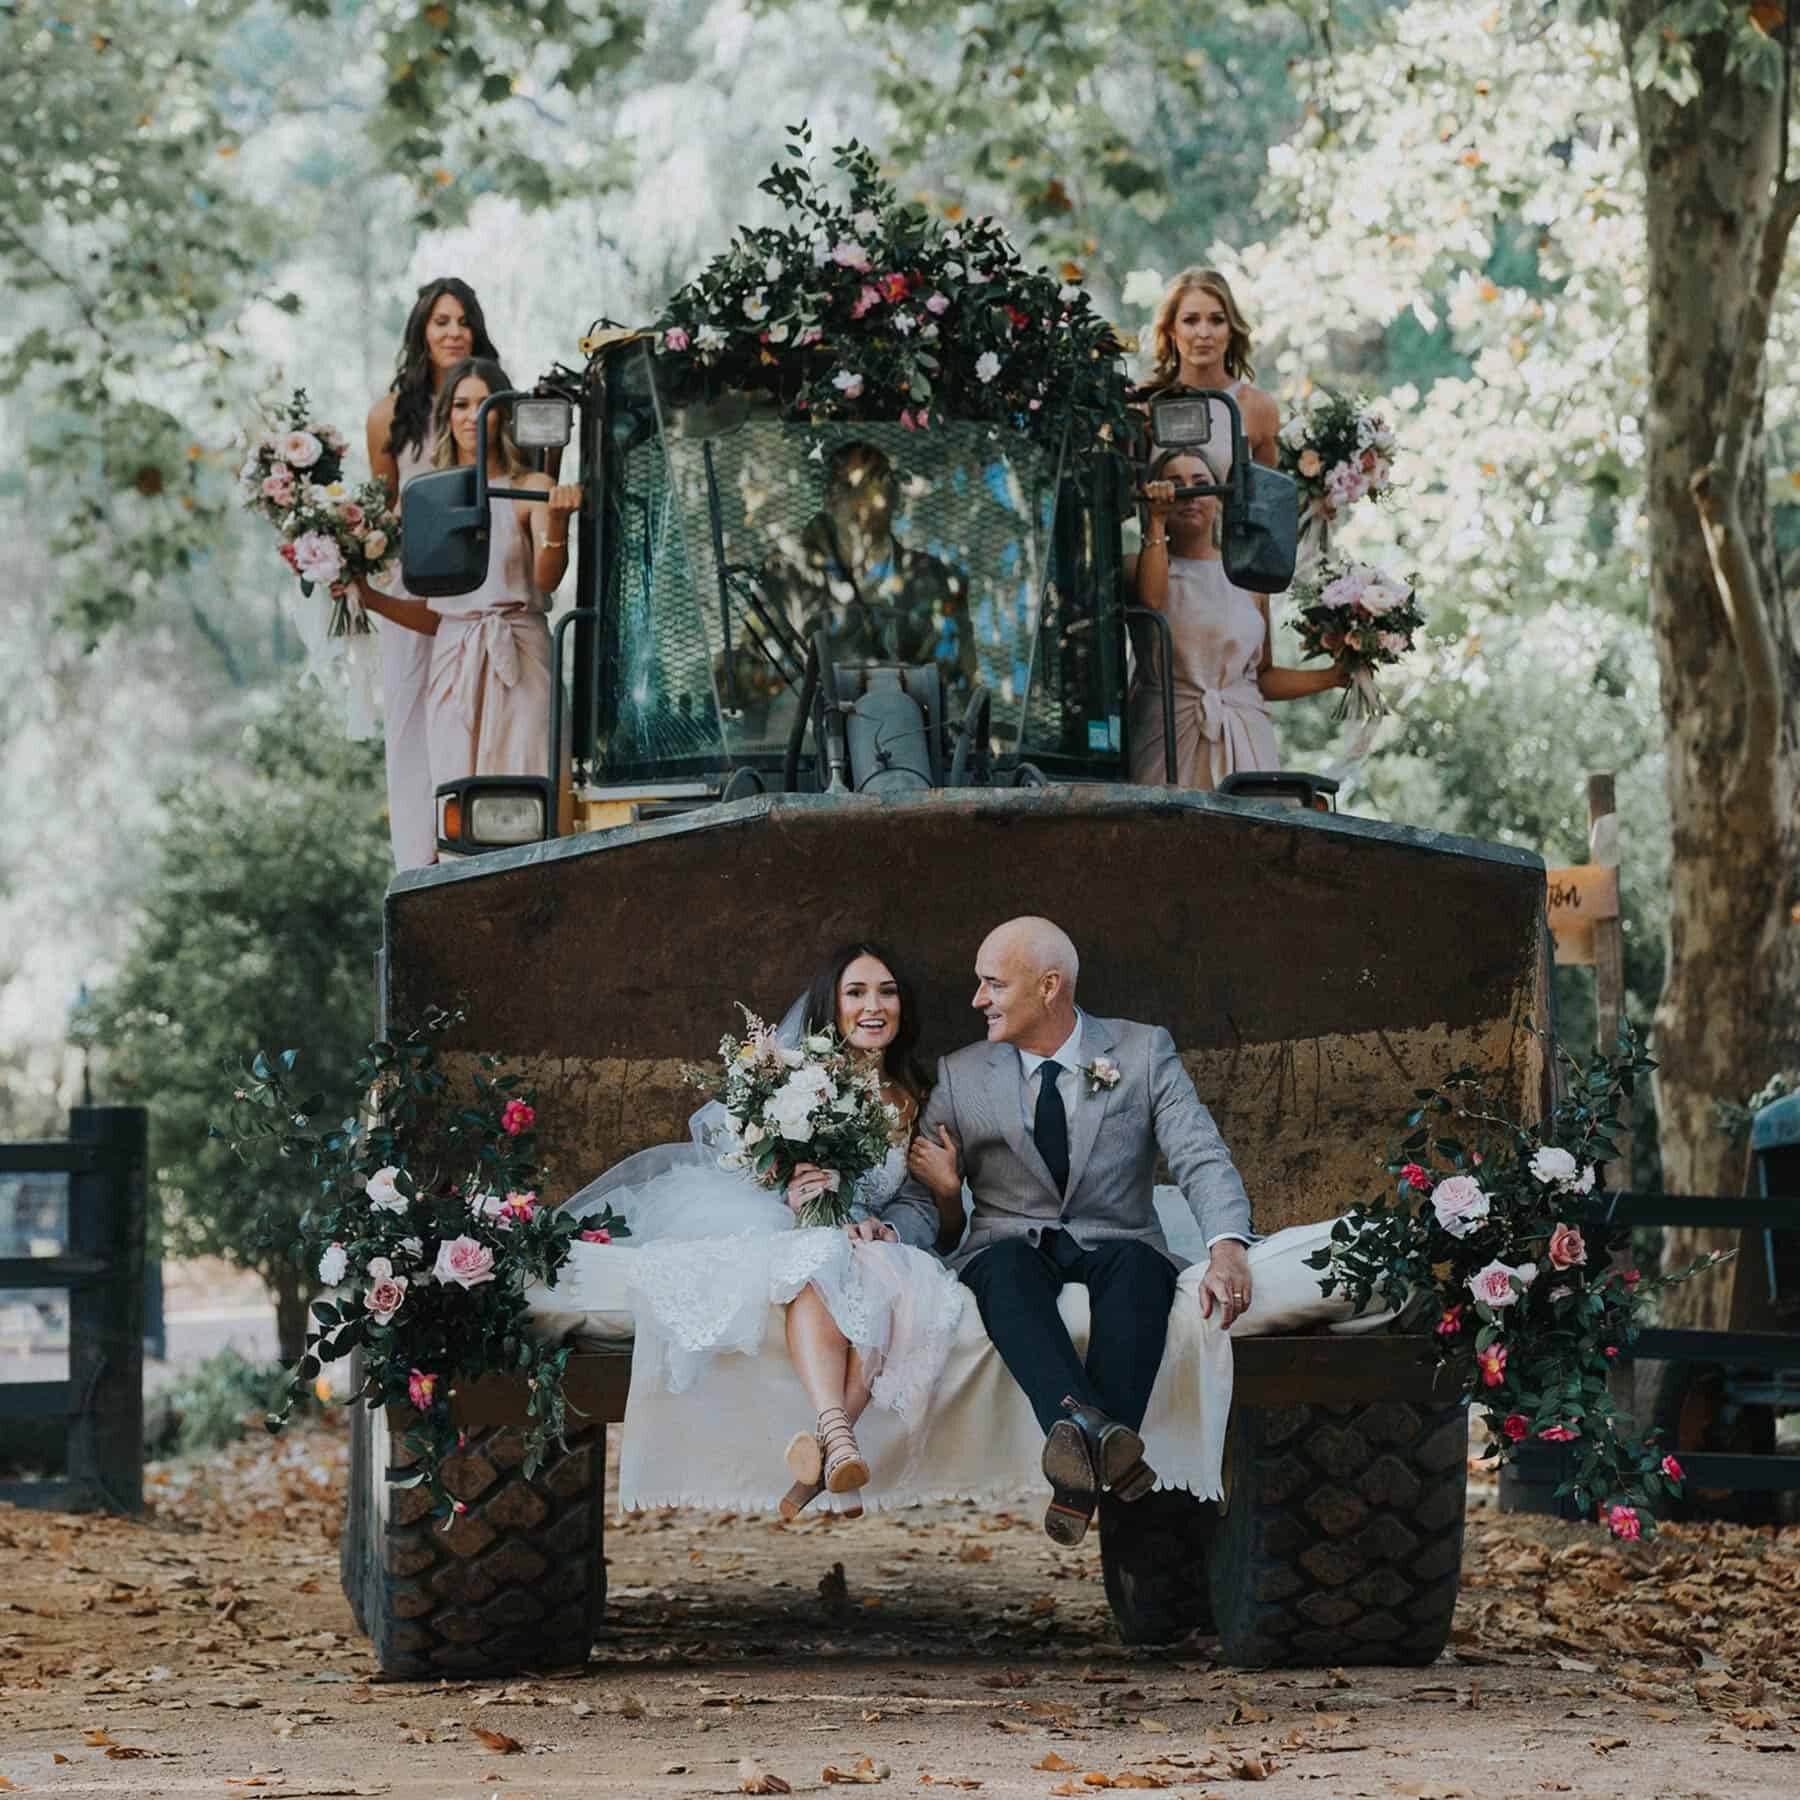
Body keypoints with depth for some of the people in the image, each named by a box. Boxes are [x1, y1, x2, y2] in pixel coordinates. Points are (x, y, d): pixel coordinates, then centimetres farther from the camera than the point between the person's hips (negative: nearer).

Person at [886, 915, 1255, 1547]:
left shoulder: (1144, 1052, 4)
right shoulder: (959, 1076, 9)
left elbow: (1202, 1160, -6)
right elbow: (919, 1197, 7)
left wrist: (1227, 1247, -26)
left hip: (1113, 1245, -1)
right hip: (1012, 1248, 1)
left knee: (1139, 1265, -36)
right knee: (1005, 1267, -36)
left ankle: (1082, 1474, -49)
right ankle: (1087, 1427, -60)